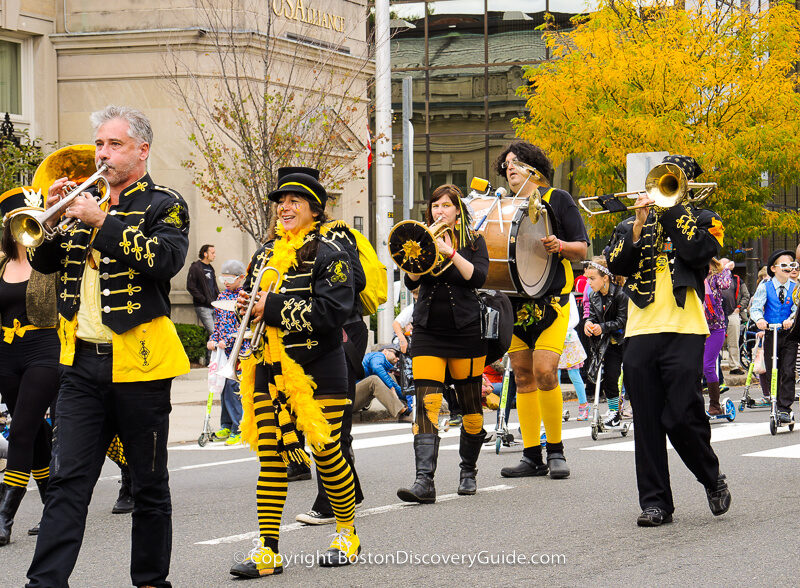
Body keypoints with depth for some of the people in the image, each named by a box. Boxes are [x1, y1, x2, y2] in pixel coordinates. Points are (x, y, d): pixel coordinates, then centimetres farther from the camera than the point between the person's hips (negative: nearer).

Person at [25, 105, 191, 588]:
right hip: (83, 361, 4)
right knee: (68, 481, -3)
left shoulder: (163, 205, -1)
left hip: (138, 364, -4)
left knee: (150, 485, 7)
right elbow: (46, 262, 14)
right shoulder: (86, 201, 15)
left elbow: (165, 259, -19)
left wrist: (102, 222, -21)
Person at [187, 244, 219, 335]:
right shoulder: (195, 268, -6)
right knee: (212, 332, -15)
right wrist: (204, 299, -16)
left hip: (214, 306, 8)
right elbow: (190, 287, -12)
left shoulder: (210, 268, 19)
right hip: (203, 307, -8)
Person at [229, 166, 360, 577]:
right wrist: (245, 304, -1)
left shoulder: (328, 254, -6)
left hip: (317, 370, -5)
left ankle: (348, 532, 22)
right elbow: (244, 297, 24)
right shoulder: (266, 254, 14)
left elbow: (332, 310, -18)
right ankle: (267, 551, 0)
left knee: (326, 451, 1)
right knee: (270, 455, 0)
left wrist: (273, 308, -19)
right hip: (270, 370, 5)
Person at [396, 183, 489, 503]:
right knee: (426, 404, -13)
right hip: (428, 332, 1)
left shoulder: (474, 241, 6)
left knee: (470, 405, 6)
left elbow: (478, 277, -11)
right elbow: (411, 281, -2)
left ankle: (468, 471, 26)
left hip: (466, 331, -1)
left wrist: (450, 252, -19)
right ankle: (424, 480, -21)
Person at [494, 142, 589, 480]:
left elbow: (582, 250, 1)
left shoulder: (557, 200, 4)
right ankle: (532, 456, 7)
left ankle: (556, 451, -5)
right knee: (522, 376, 3)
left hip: (550, 298, -5)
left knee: (544, 370, -17)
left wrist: (559, 246, -18)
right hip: (513, 300, 5)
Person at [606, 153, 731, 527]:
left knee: (682, 418, -10)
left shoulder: (703, 220, 13)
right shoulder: (633, 225, 20)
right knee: (647, 423, 0)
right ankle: (654, 502, 6)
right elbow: (616, 265, 4)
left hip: (683, 331, -3)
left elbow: (700, 252, -9)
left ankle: (713, 480, 14)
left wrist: (672, 207, -5)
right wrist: (640, 223, -6)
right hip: (640, 332, 3)